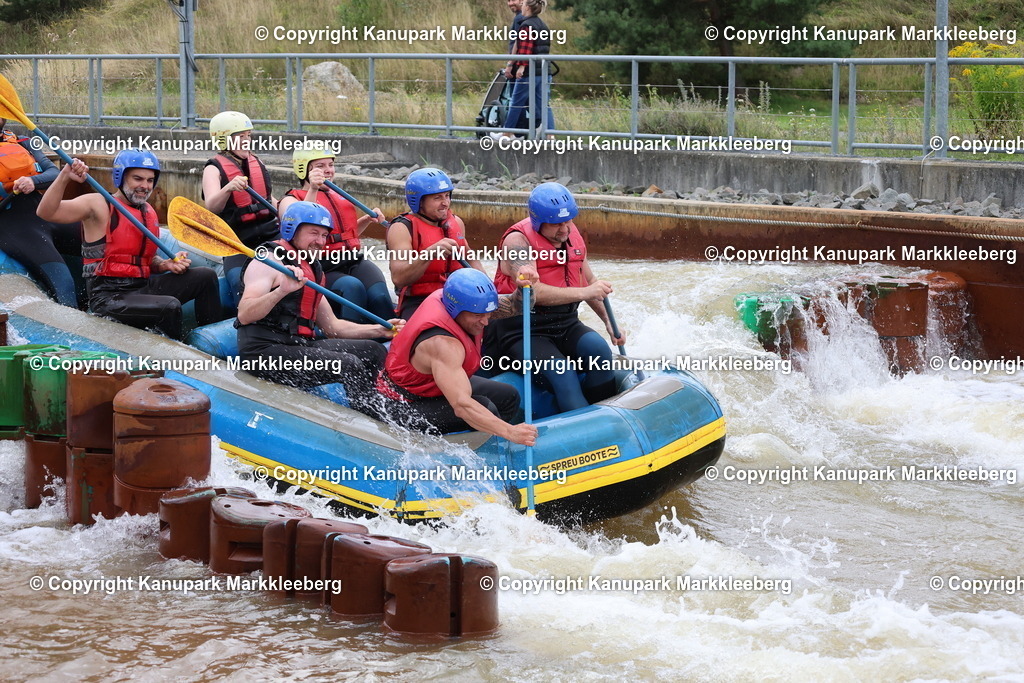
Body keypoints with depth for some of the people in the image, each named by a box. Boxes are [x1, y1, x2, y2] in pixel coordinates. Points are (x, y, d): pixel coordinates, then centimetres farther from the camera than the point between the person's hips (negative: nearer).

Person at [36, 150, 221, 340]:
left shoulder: (149, 213, 16)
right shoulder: (98, 205, -6)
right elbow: (46, 212, -17)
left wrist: (166, 265, 3)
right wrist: (64, 177, -31)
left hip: (143, 287, 8)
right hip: (108, 298, -8)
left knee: (206, 276, 0)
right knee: (170, 307, -31)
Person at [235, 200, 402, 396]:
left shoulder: (312, 270, 23)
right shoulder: (269, 262, -6)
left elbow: (331, 326, 24)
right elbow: (244, 315, -21)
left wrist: (380, 330, 12)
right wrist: (281, 291, -36)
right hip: (267, 352, -9)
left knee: (373, 351, 0)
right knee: (350, 365, -23)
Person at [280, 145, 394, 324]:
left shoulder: (338, 197, 24)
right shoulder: (291, 200, 4)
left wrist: (367, 219, 20)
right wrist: (312, 190, -25)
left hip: (355, 262, 5)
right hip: (321, 269, -5)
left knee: (379, 296, -26)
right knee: (352, 287, -36)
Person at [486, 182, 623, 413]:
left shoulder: (571, 234, 9)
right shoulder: (518, 240, -13)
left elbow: (589, 281, 22)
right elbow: (533, 292, -27)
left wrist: (610, 322, 13)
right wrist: (584, 293, -33)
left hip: (565, 325, 6)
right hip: (522, 331, -6)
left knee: (599, 350, -23)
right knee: (562, 372, -30)